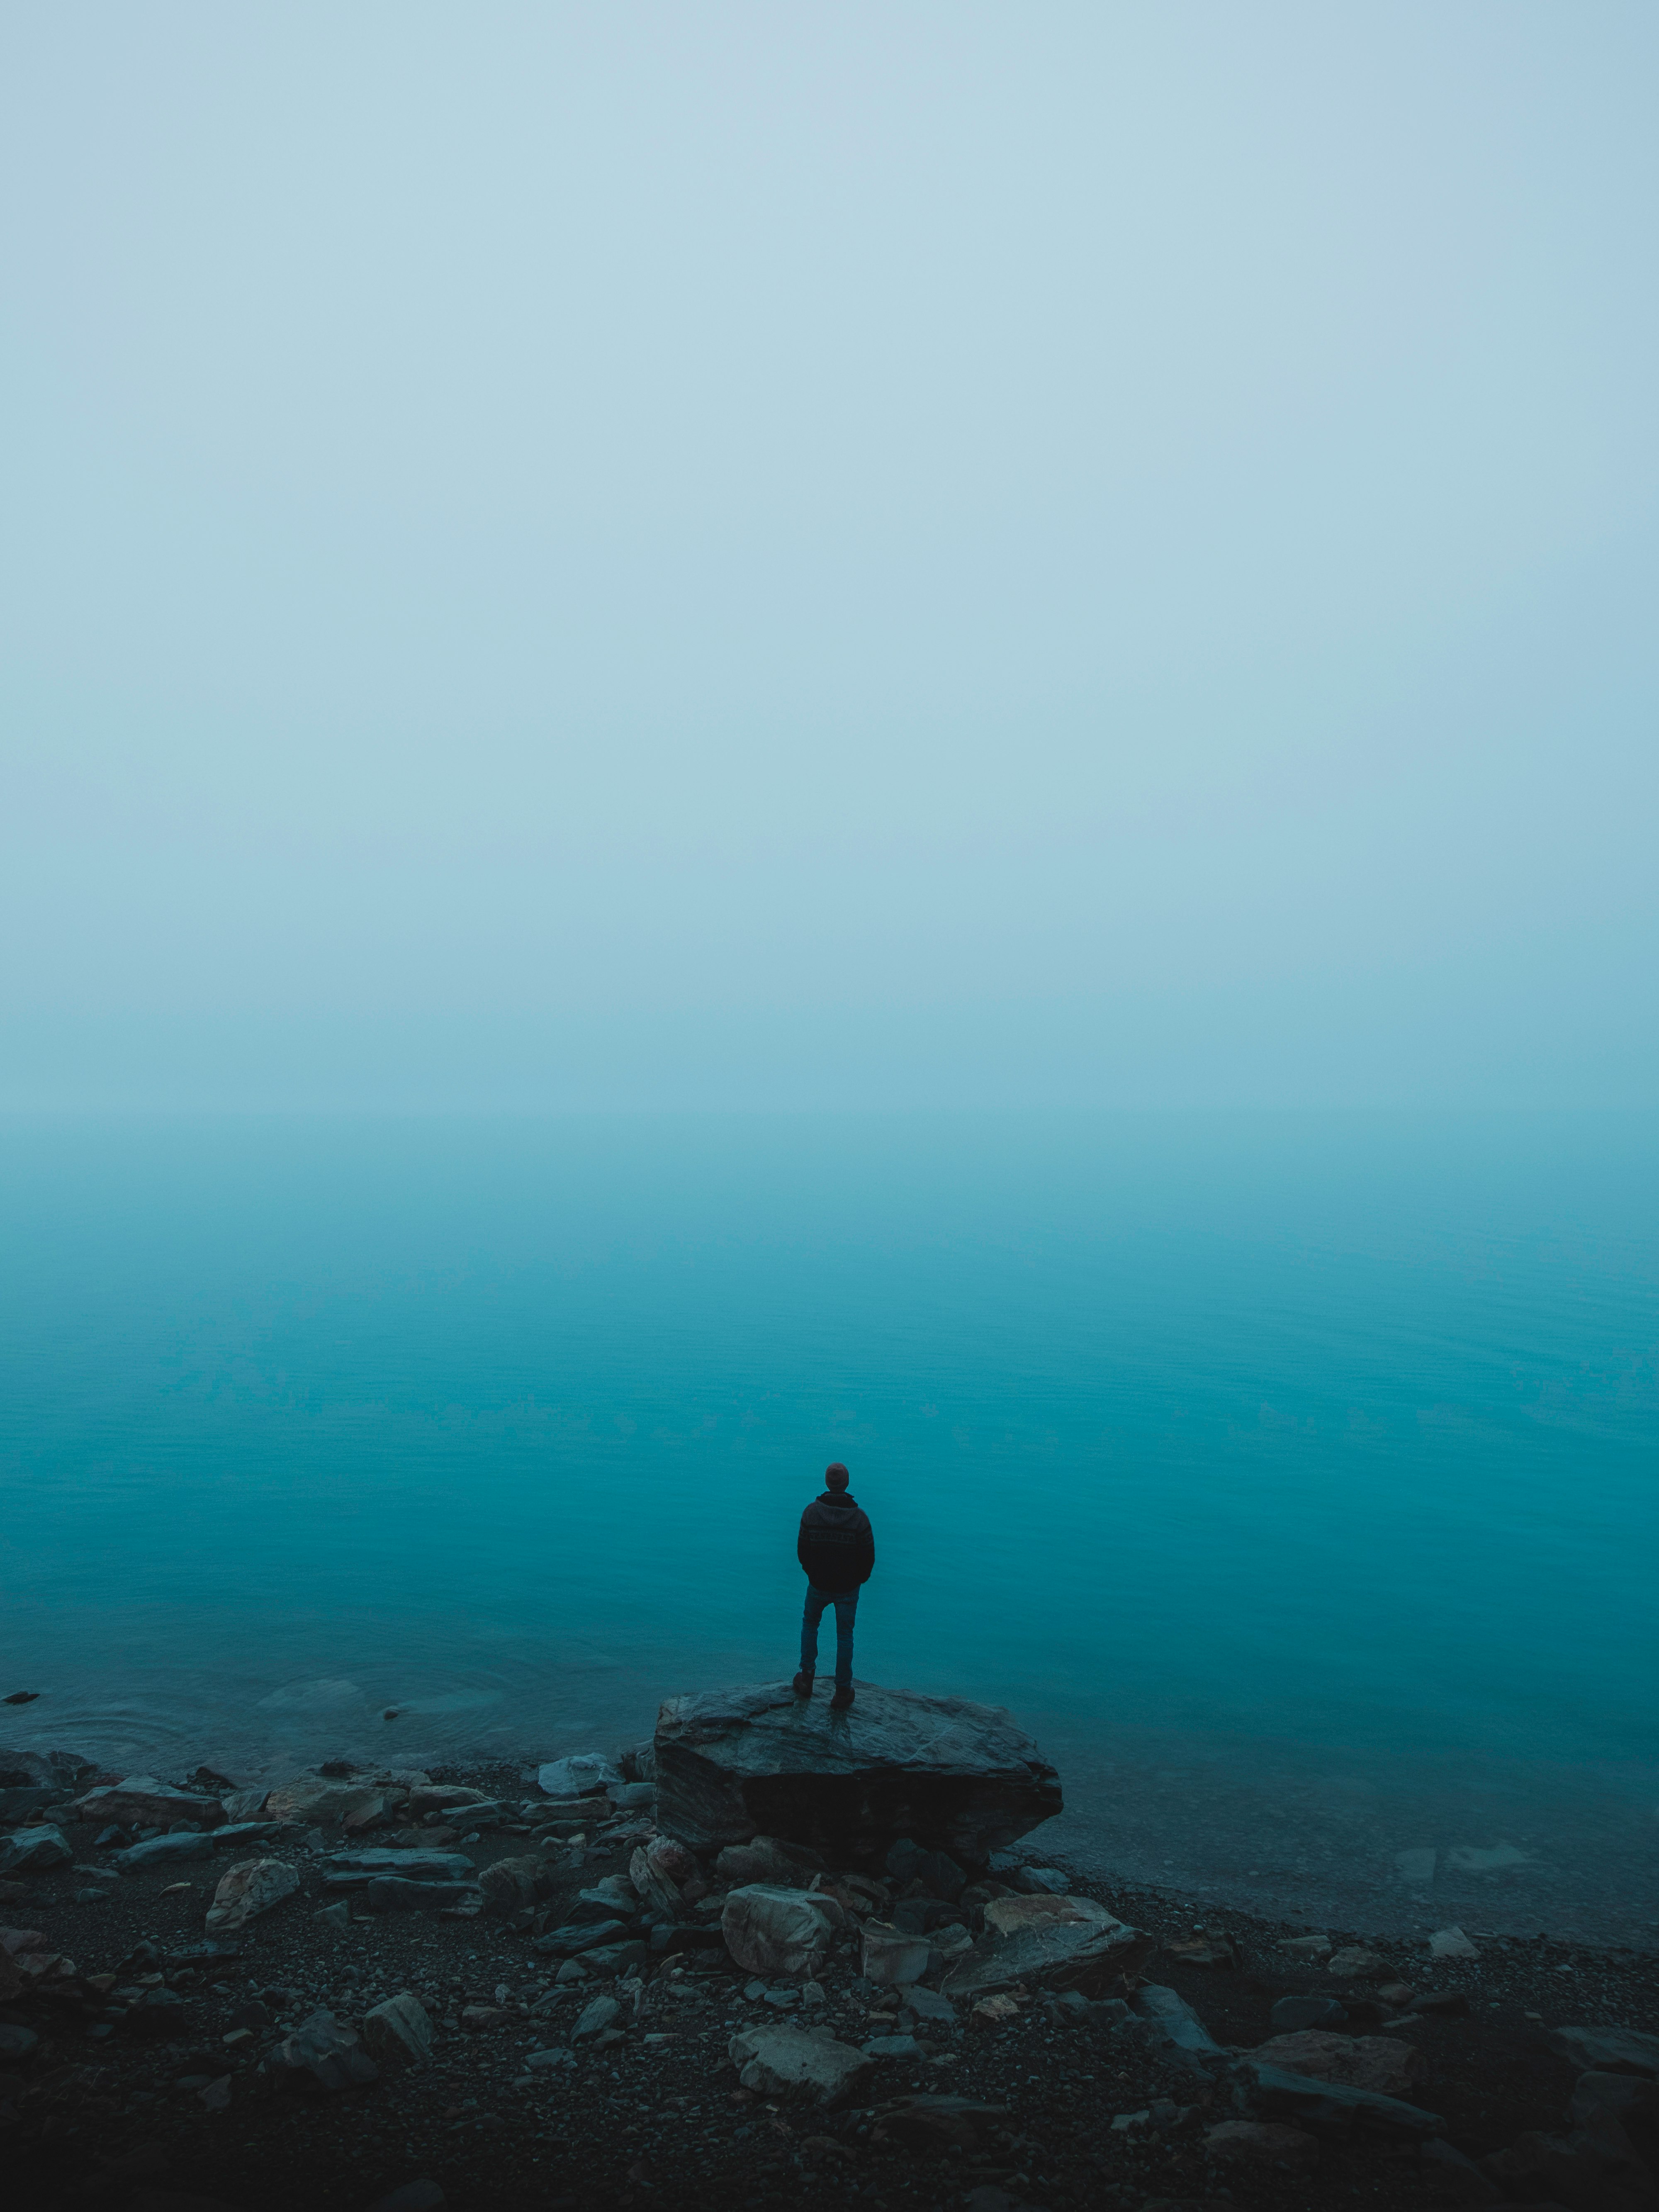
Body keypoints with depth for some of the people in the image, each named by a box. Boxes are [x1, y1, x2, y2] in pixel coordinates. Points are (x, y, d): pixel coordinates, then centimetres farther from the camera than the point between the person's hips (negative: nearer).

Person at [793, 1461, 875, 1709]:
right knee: (844, 1636, 15)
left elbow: (802, 1550, -6)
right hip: (848, 1589, -1)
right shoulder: (859, 1517, -19)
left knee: (810, 1624, 26)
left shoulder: (811, 1512, -15)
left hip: (818, 1585, 1)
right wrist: (860, 1580, 8)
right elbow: (868, 1556, -11)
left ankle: (806, 1680, 27)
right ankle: (843, 1690, 20)